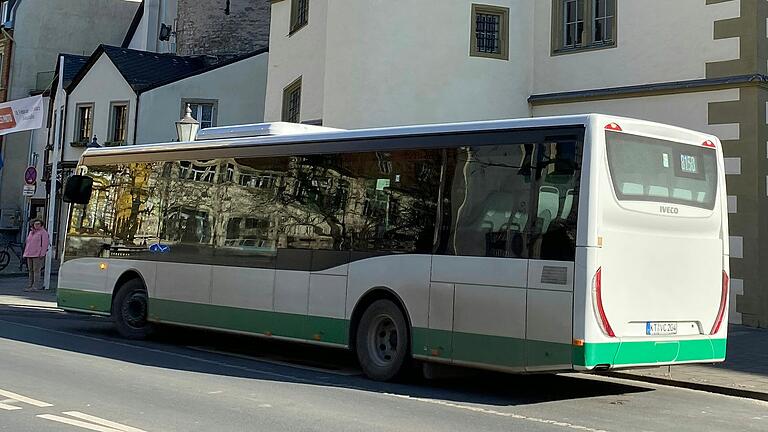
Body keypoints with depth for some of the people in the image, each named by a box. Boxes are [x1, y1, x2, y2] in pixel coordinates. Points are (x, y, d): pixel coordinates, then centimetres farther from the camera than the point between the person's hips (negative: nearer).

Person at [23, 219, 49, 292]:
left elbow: (45, 244, -10)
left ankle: (36, 287, -10)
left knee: (37, 270, -9)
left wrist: (42, 254, -17)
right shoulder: (31, 232, 19)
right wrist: (26, 253, 17)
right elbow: (27, 244, 24)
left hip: (38, 255, -8)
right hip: (29, 255, 8)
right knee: (31, 270, 8)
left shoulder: (43, 232, -4)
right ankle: (30, 285, 12)